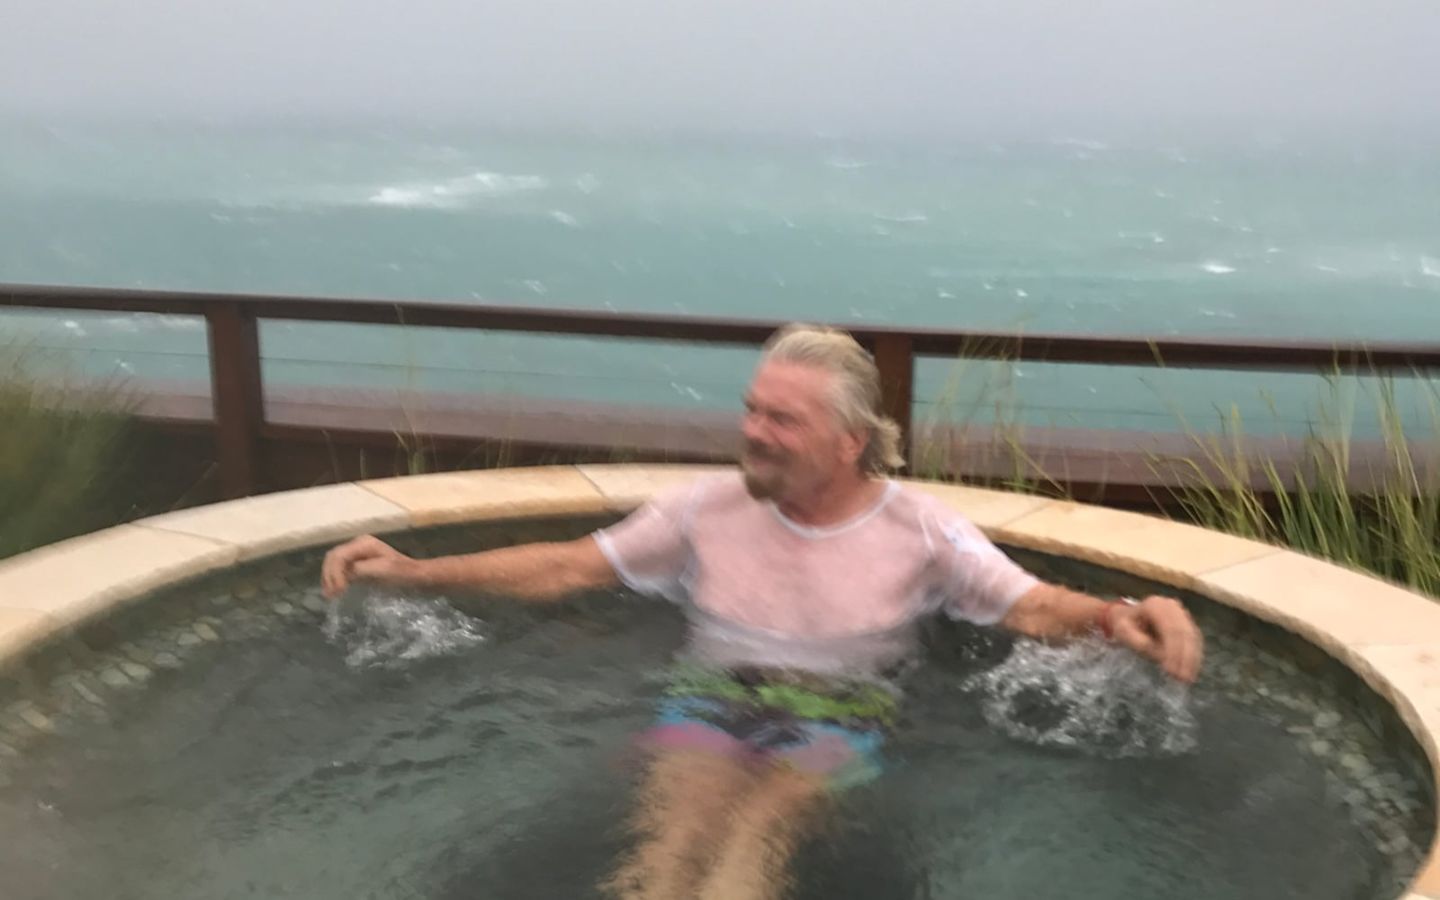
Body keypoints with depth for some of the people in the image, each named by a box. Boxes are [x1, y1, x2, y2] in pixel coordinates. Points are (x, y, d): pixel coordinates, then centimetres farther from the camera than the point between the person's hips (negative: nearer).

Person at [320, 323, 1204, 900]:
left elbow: (1032, 607, -5)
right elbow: (568, 567, 3)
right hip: (709, 711, 2)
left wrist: (1118, 615, -29)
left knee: (759, 826, -34)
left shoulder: (918, 527, -1)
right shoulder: (709, 508, 2)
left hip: (836, 730, -1)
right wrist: (415, 571, -4)